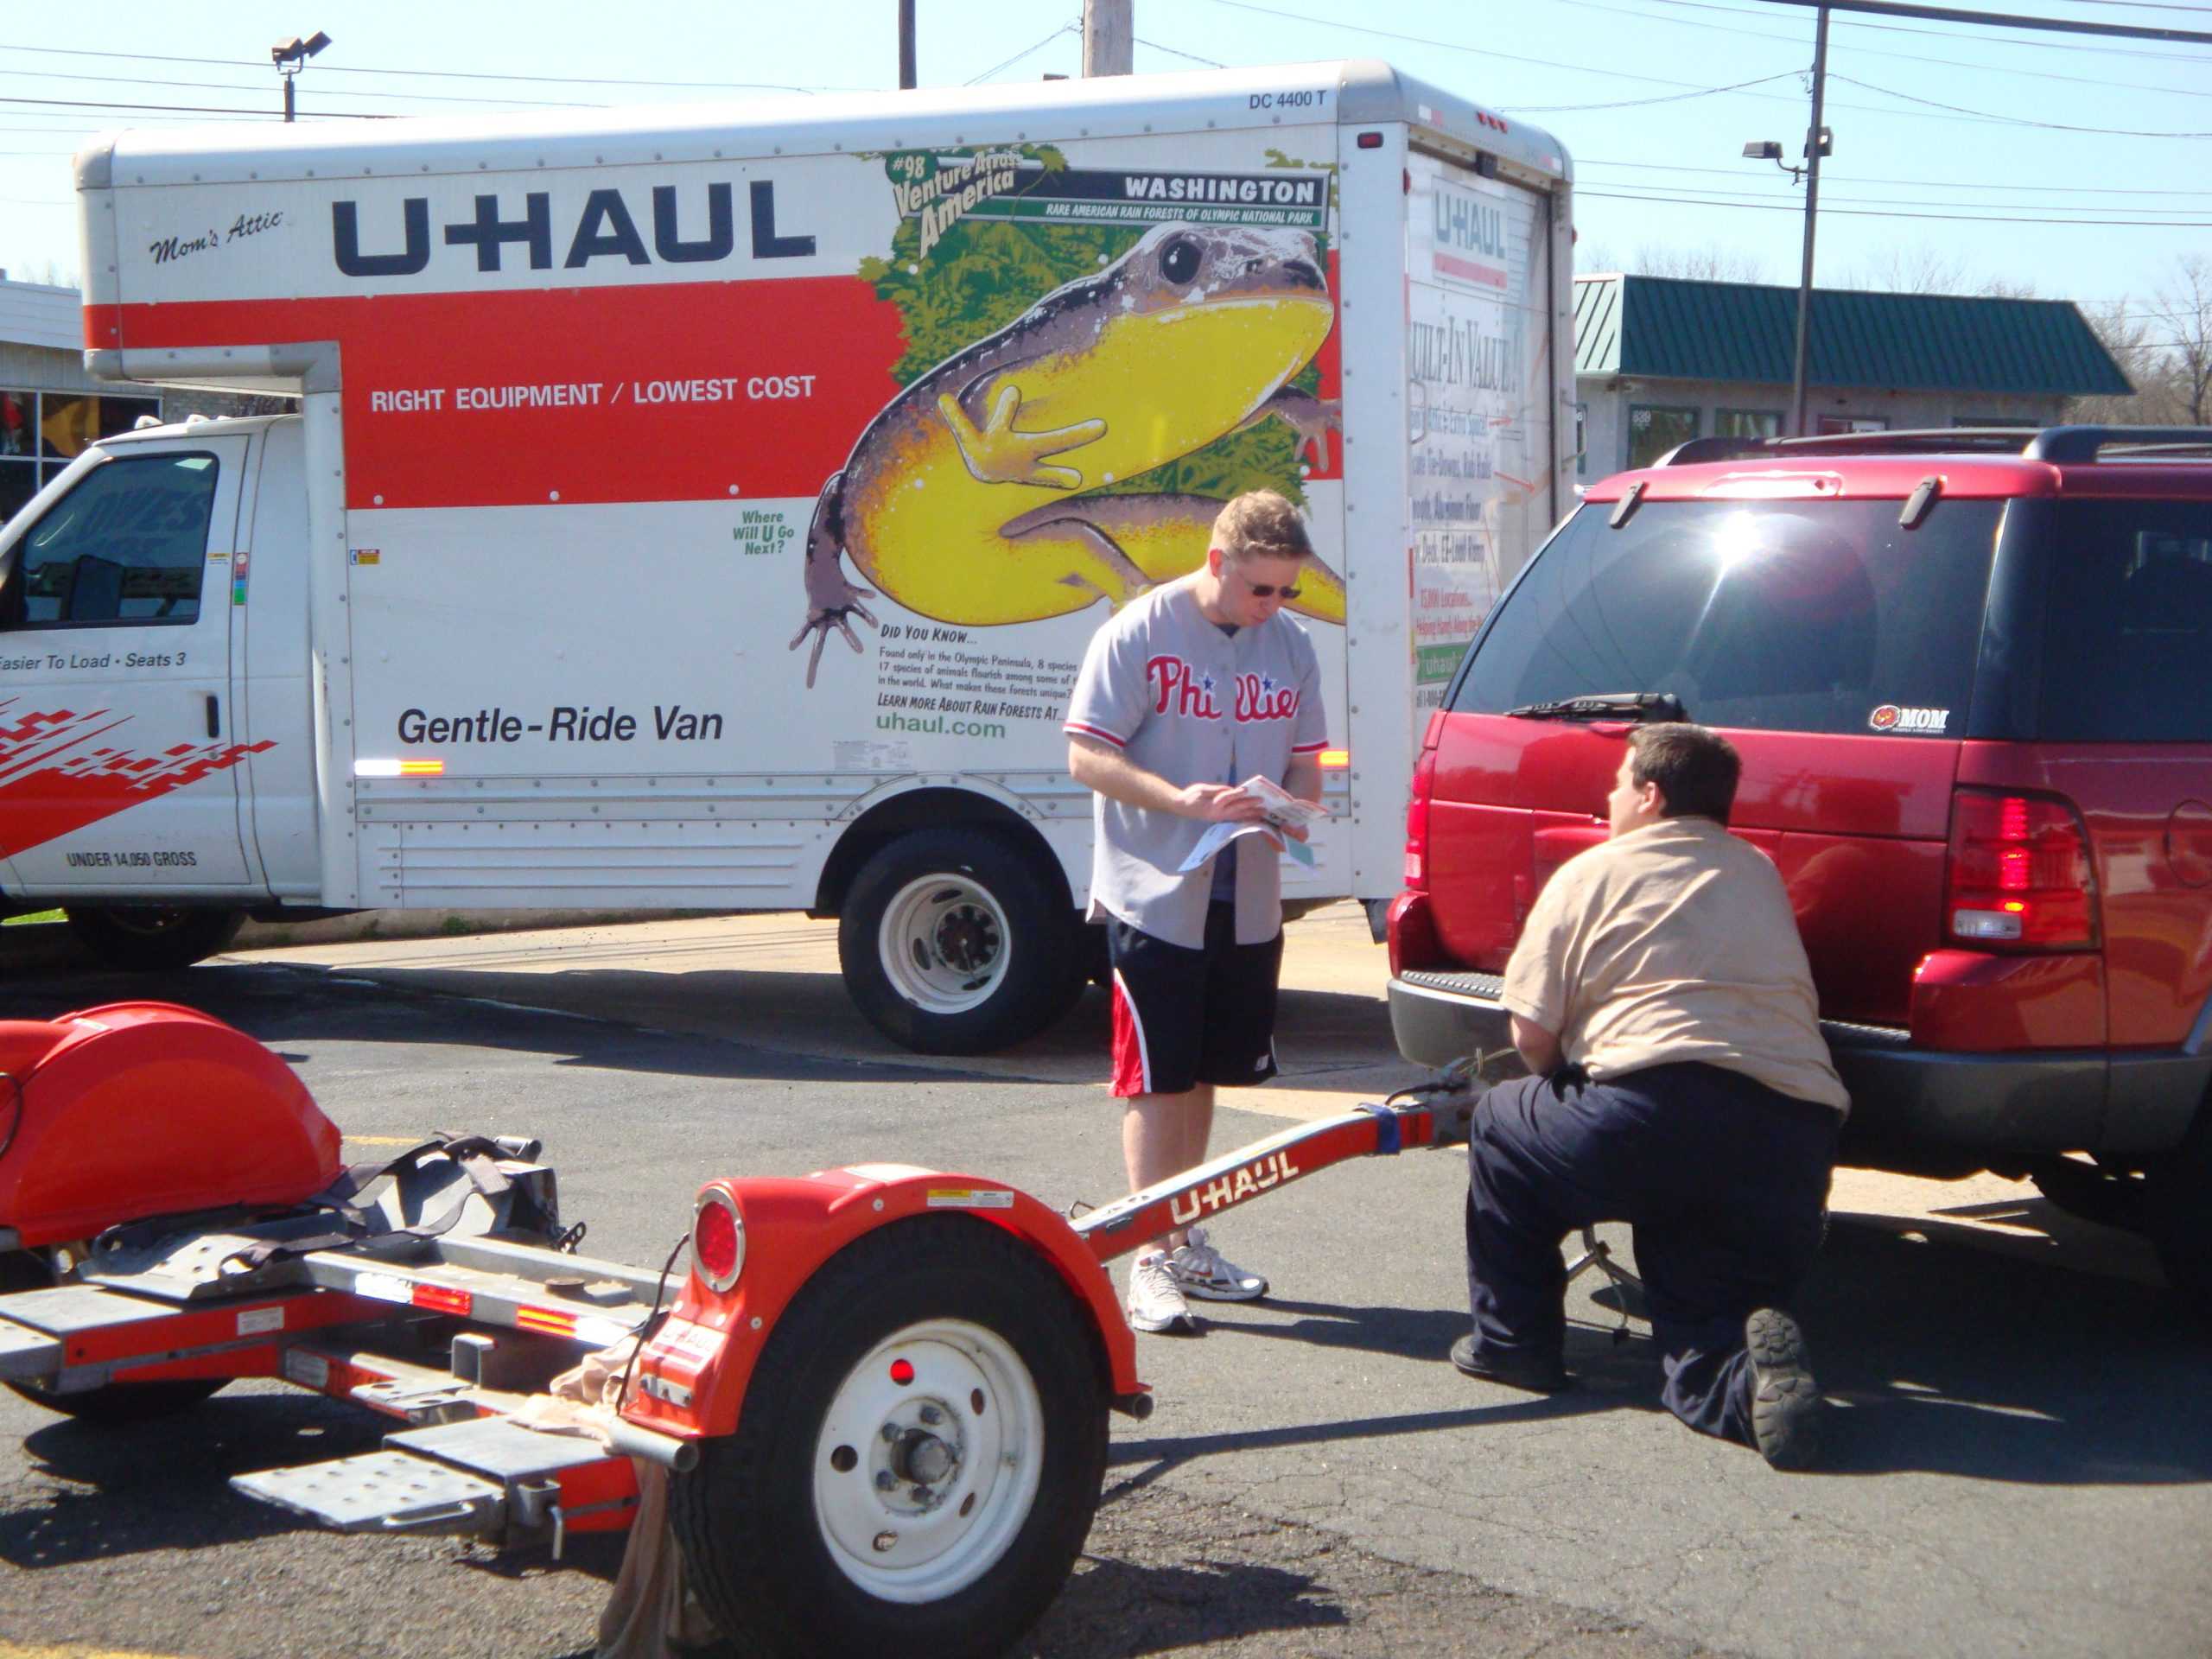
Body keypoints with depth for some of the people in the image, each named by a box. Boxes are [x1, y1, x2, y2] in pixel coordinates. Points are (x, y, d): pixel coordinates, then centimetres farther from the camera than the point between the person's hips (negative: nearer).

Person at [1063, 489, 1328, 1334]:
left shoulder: (1290, 646, 8)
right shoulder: (1139, 633, -9)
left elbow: (1305, 760, 14)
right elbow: (1087, 756, -11)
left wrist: (1292, 806, -10)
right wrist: (1183, 800, -25)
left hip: (1248, 900, 5)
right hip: (1155, 893, -5)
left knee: (1202, 1075, 15)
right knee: (1156, 1081, -4)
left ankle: (1187, 1241, 27)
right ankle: (1151, 1260, 0)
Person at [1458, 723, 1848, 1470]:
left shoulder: (1594, 871, 12)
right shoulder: (1756, 872, 27)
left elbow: (1532, 1032, 8)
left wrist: (1577, 1087, 29)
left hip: (1658, 1113, -5)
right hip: (1798, 1141, 5)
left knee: (1503, 1122, 24)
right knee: (1704, 1328, 15)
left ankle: (1513, 1339, 24)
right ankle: (1753, 1367, -19)